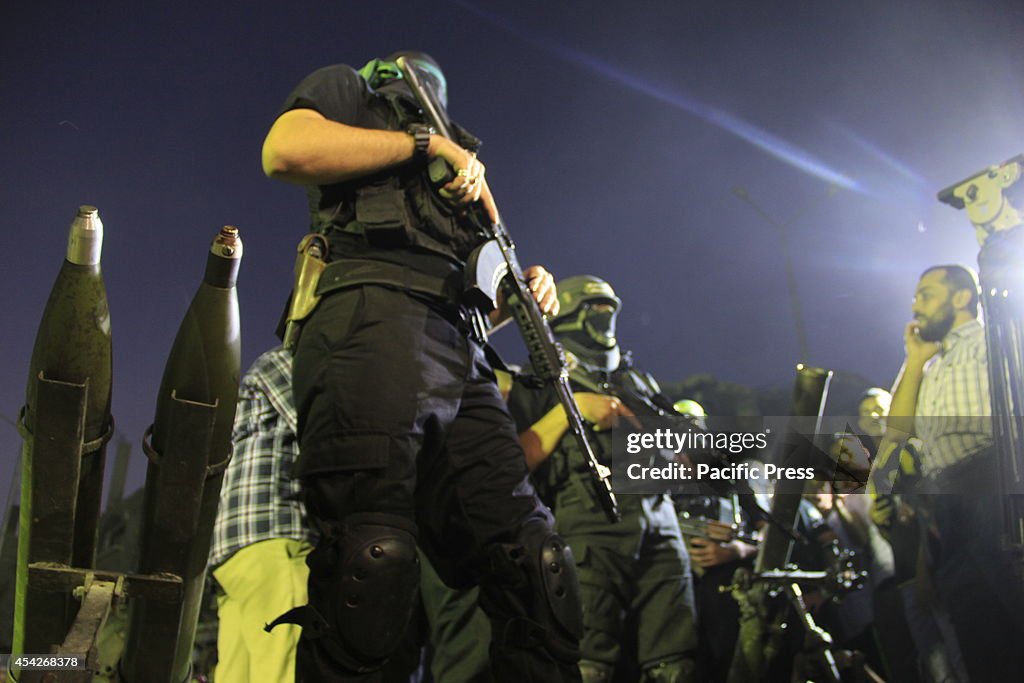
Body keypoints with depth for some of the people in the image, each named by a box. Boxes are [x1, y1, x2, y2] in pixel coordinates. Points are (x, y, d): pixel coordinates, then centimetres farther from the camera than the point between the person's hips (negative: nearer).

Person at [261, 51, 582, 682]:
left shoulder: (459, 171, 41)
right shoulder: (346, 90, 25)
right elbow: (284, 151, 1)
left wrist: (521, 291, 14)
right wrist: (426, 143, 4)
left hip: (463, 358, 7)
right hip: (374, 317, -6)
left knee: (531, 559, -4)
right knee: (372, 559, -21)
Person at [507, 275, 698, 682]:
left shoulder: (635, 382, 29)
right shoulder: (538, 386, 15)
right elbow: (517, 462, -1)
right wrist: (571, 408, -5)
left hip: (659, 533, 5)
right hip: (591, 532, -4)